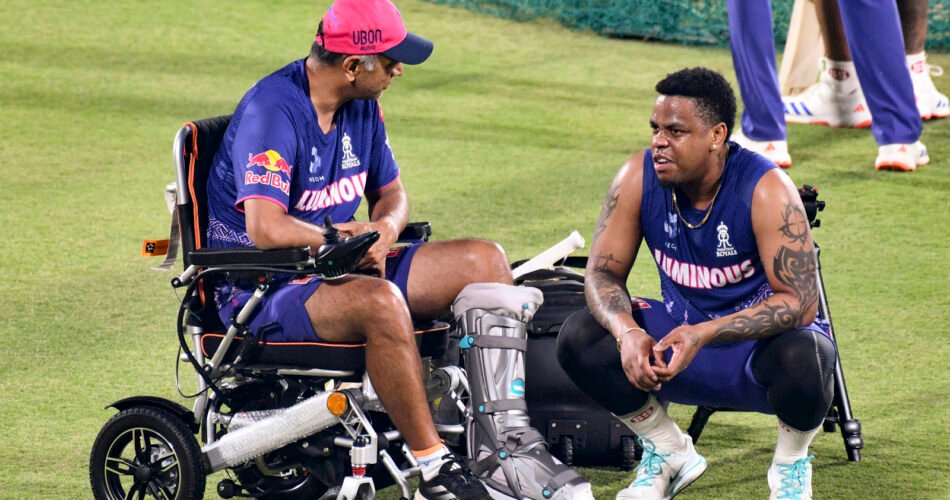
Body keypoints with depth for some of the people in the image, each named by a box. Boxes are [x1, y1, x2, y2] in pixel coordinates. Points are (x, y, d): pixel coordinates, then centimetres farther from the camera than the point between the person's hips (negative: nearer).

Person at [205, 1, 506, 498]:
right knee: (379, 301, -38)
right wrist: (349, 237, -15)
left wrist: (385, 228, -6)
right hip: (260, 289, -9)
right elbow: (266, 229, -31)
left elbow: (391, 193, 19)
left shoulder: (362, 106, 7)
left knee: (483, 261, -3)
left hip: (338, 269, 9)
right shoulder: (272, 111, -20)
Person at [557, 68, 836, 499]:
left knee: (802, 360, -39)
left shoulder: (766, 189, -25)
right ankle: (670, 452, 5)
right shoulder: (638, 179, -13)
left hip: (764, 335, -4)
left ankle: (791, 464, -3)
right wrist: (627, 332, -33)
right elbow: (603, 274, -9)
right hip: (684, 320, 4)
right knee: (580, 339, -18)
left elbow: (800, 301, -28)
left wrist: (704, 335, -41)